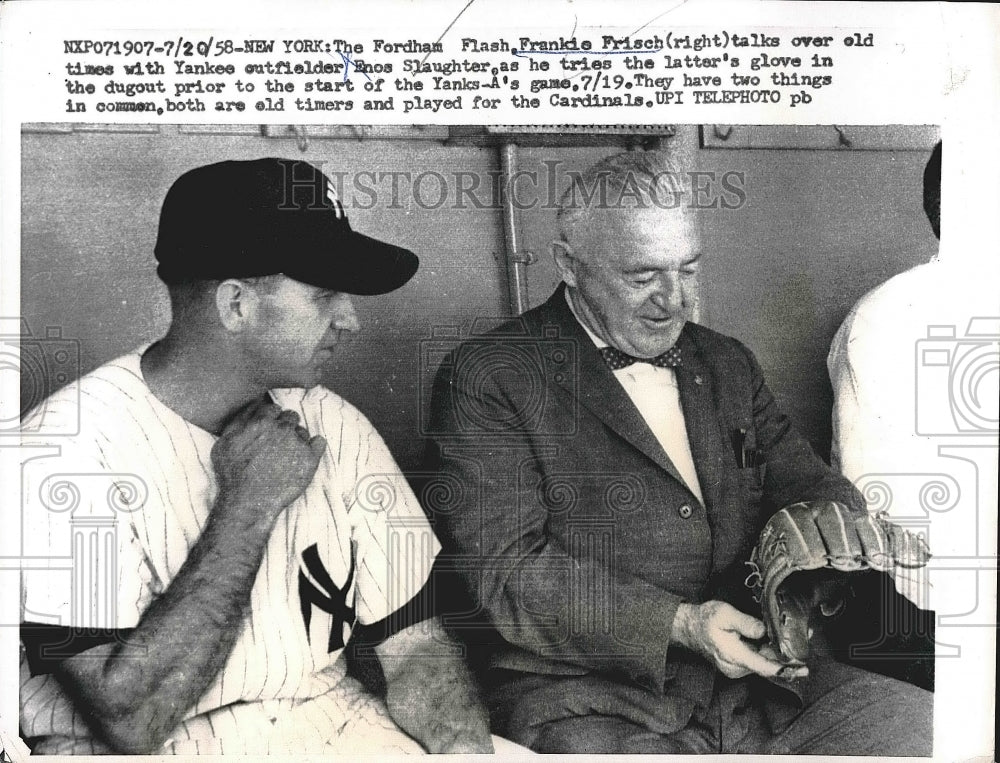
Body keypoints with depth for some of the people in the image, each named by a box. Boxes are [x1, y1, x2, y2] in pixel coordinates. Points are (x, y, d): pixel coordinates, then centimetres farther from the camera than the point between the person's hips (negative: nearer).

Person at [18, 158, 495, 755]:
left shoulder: (334, 426, -1)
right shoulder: (75, 444, -16)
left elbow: (414, 643, 0)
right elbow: (129, 722, -21)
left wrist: (468, 749, -17)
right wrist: (248, 506, -21)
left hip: (327, 719, 4)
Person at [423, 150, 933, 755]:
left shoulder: (728, 364, 15)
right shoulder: (484, 379, -6)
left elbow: (815, 486, 15)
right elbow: (505, 574, -12)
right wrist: (678, 626, -21)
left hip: (755, 678, 6)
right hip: (589, 705, -5)